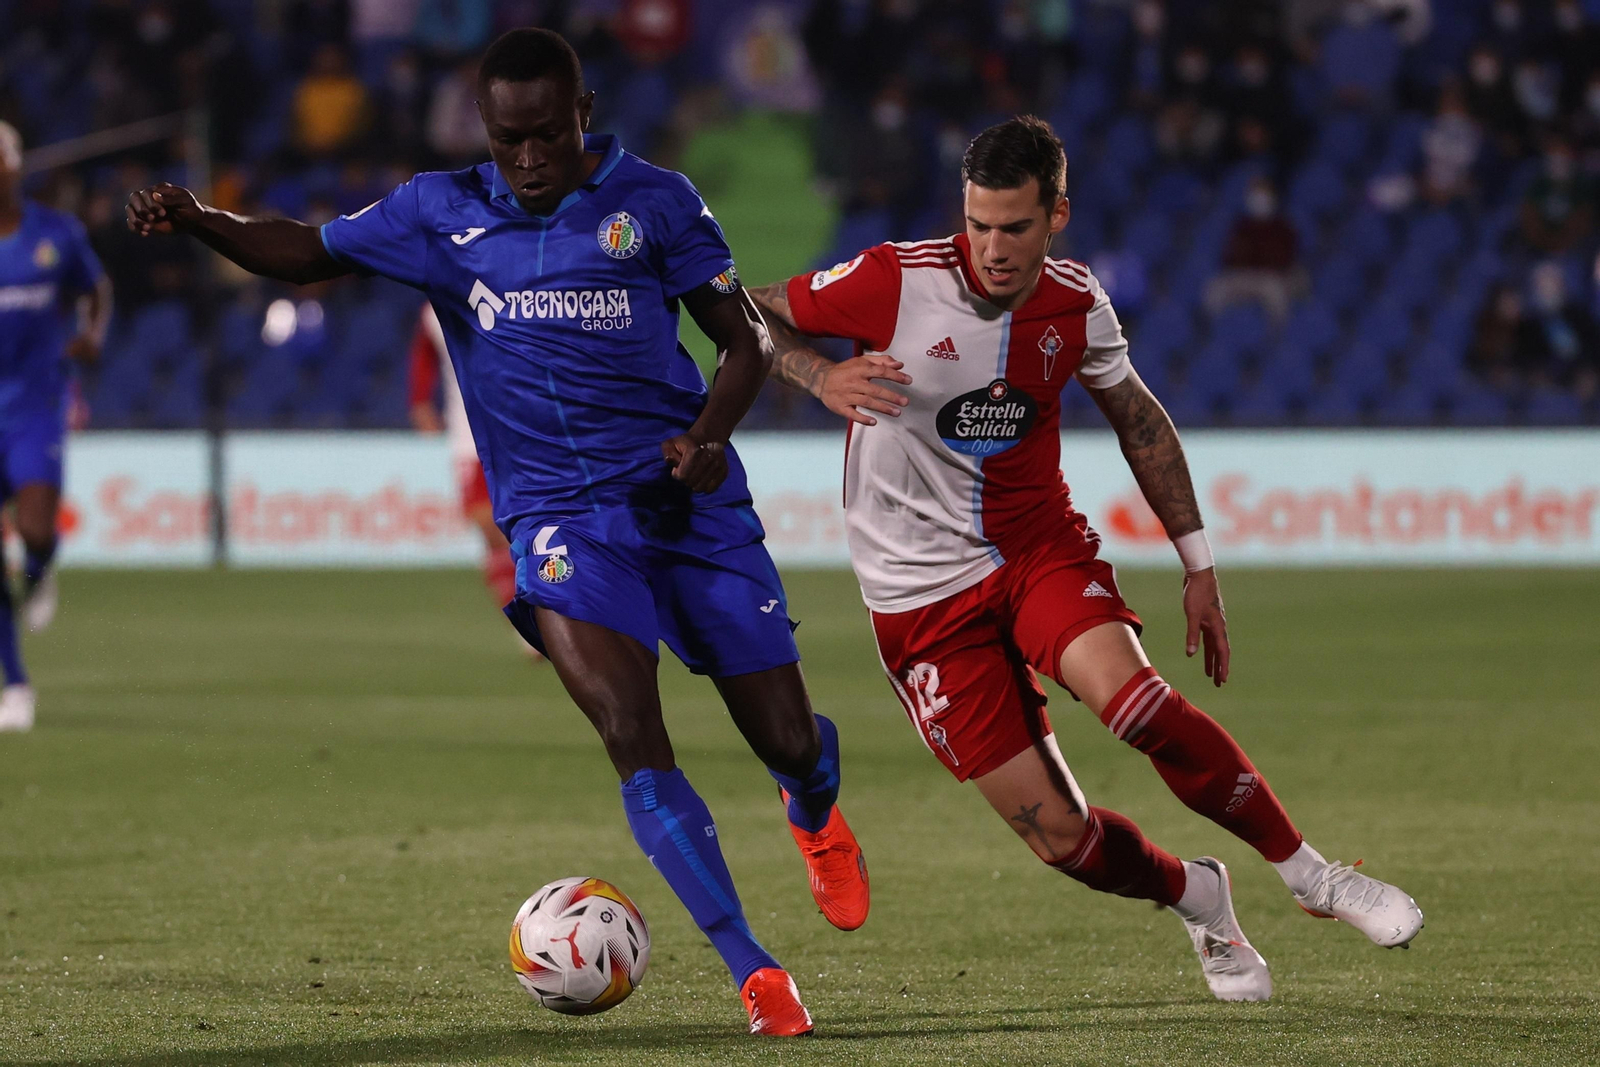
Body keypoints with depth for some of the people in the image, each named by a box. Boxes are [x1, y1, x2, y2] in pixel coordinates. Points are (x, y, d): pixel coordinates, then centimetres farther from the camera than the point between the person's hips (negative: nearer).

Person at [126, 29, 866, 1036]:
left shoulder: (654, 200, 0)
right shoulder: (442, 212, 4)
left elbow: (749, 340, 4)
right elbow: (307, 250, 10)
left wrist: (711, 434, -16)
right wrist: (197, 219, -8)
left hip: (688, 500, 0)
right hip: (559, 517, 0)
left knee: (788, 742, 5)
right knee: (629, 728, -25)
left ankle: (817, 813, 47)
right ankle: (755, 973, -24)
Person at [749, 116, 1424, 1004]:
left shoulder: (1075, 304, -3)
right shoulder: (895, 282, -14)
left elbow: (1139, 421, 15)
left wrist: (1197, 563, 15)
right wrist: (822, 376, -23)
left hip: (1041, 548, 2)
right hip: (924, 595, -2)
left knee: (1132, 699, -31)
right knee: (1062, 839, -10)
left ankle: (1312, 875, -14)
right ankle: (1198, 901, 23)